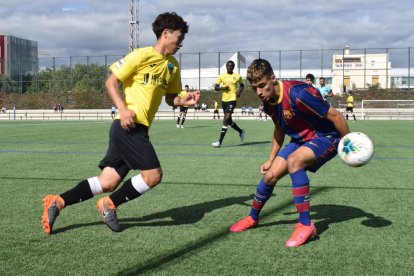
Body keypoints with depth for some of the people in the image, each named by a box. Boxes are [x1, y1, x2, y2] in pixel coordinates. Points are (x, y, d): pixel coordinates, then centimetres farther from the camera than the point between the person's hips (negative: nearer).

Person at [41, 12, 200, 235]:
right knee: (153, 174, -13)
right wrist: (123, 109, -20)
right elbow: (111, 82, -7)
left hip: (139, 130, 8)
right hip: (128, 127, -8)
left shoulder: (173, 66, 15)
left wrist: (184, 101, 2)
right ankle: (110, 205, 5)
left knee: (107, 183, 5)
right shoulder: (142, 55, -7)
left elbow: (170, 98, 24)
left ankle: (57, 202, 13)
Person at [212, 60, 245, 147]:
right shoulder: (221, 76, 5)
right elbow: (215, 87, 7)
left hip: (232, 100, -4)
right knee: (229, 120, 14)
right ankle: (241, 131, 42)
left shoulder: (237, 76, 0)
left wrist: (239, 91, -3)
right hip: (224, 100, 5)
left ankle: (220, 141, -15)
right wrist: (222, 88, -13)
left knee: (226, 119, -15)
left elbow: (242, 85, 17)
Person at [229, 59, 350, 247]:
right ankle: (252, 218, 27)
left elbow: (335, 116, -24)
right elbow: (279, 129, 15)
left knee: (293, 161, -34)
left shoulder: (296, 94, -32)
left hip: (326, 136, -8)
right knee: (270, 175, 0)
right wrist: (271, 160, 16)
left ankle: (305, 225, -24)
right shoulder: (268, 102, -5)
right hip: (301, 139, 8)